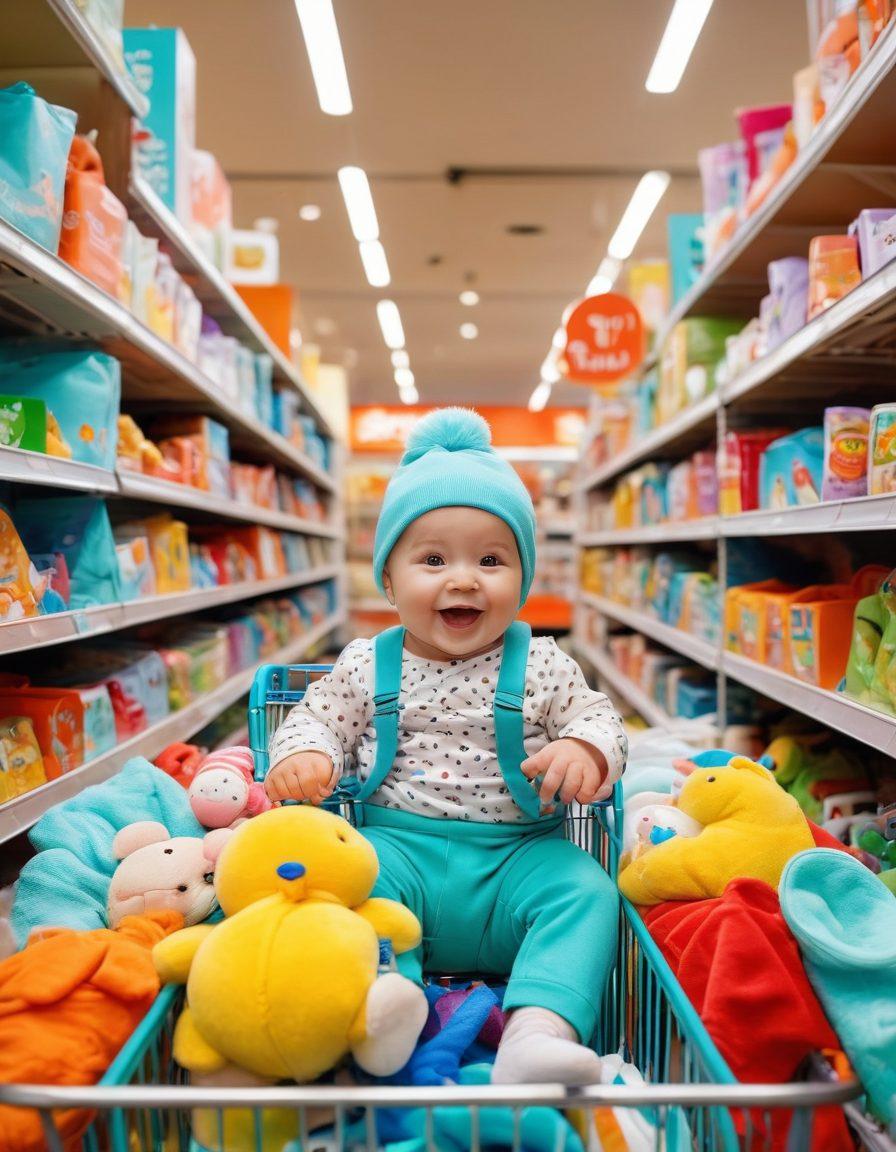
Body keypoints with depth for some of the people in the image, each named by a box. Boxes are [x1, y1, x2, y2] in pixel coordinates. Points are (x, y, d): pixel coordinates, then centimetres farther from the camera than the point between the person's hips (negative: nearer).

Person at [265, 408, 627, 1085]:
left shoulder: (541, 667, 5)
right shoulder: (367, 668, 6)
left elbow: (596, 716, 5)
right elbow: (317, 718, 11)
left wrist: (586, 750, -20)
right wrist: (302, 755, -14)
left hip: (518, 854, 0)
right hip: (398, 845, 0)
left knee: (585, 890, -27)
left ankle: (538, 1034, -41)